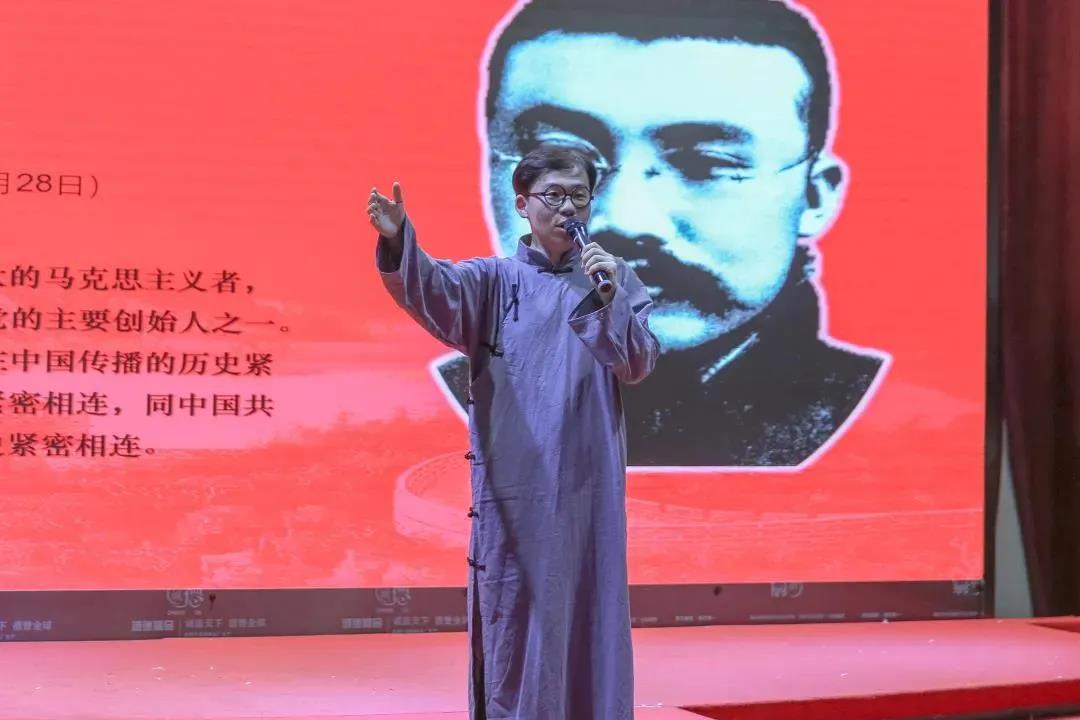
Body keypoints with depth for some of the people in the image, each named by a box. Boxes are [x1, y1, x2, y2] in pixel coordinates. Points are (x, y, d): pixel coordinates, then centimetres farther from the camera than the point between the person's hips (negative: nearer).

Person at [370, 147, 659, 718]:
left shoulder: (615, 278, 9)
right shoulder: (493, 279, 5)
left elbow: (638, 364, -2)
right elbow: (433, 290, -16)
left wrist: (608, 298, -18)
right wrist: (397, 241, -37)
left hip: (590, 485, 1)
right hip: (512, 485, -1)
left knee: (590, 617, 5)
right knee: (511, 617, 0)